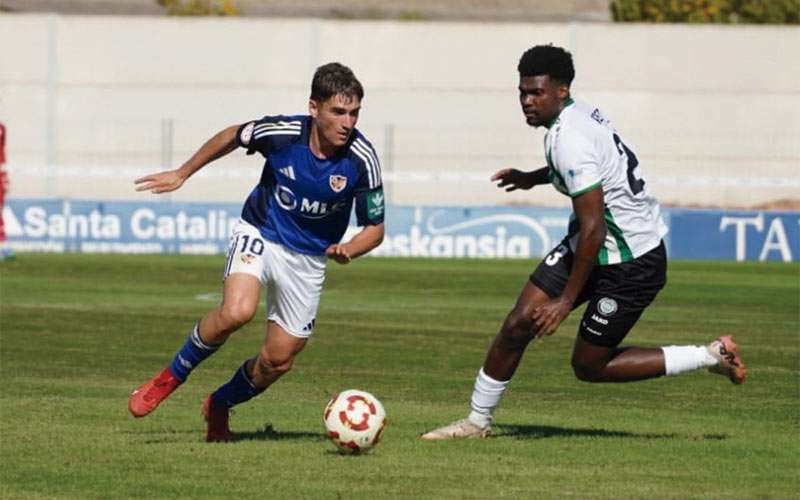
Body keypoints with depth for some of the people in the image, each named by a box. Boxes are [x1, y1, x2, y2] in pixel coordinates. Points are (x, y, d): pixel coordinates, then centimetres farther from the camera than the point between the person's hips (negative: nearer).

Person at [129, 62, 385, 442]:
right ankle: (171, 377, -8)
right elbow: (231, 137, 2)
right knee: (236, 312, -31)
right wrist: (182, 174, 10)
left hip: (308, 257, 2)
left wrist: (348, 250, -30)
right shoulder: (283, 133, -21)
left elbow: (374, 228, -8)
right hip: (260, 234, -2)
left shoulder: (362, 159, -20)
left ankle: (219, 405, 34)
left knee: (278, 361, 4)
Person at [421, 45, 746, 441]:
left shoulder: (569, 139, -27)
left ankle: (712, 357, 9)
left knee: (589, 366, 2)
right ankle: (477, 422, 13)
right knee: (519, 323, 1)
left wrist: (567, 299, -23)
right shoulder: (579, 114, 2)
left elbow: (593, 229, -28)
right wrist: (534, 178, 23)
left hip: (632, 264, -9)